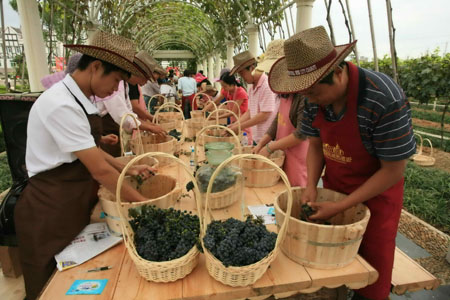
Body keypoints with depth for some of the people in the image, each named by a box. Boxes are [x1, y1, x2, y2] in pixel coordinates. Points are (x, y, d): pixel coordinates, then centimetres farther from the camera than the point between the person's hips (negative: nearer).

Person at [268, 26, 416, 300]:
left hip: (375, 192, -4)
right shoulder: (314, 96, -13)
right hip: (334, 185, 5)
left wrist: (340, 207, -21)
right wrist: (311, 187, -12)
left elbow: (394, 170, -21)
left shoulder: (385, 100, -29)